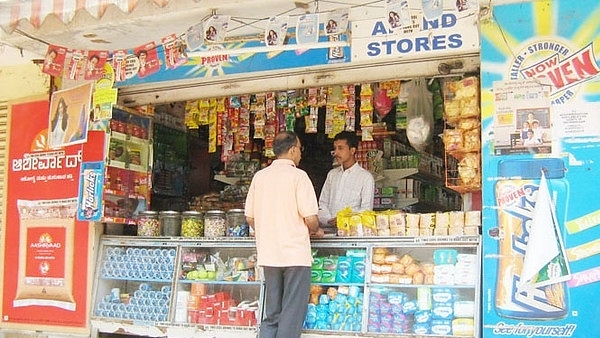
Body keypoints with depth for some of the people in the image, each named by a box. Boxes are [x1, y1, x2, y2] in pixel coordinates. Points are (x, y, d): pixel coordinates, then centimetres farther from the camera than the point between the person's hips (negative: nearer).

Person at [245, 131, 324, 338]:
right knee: (292, 316, 2)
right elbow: (310, 218, -13)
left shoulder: (260, 176, 7)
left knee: (271, 315, 13)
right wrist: (315, 231, 8)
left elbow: (250, 217, 10)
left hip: (268, 255, 5)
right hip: (295, 254, -5)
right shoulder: (298, 175, -8)